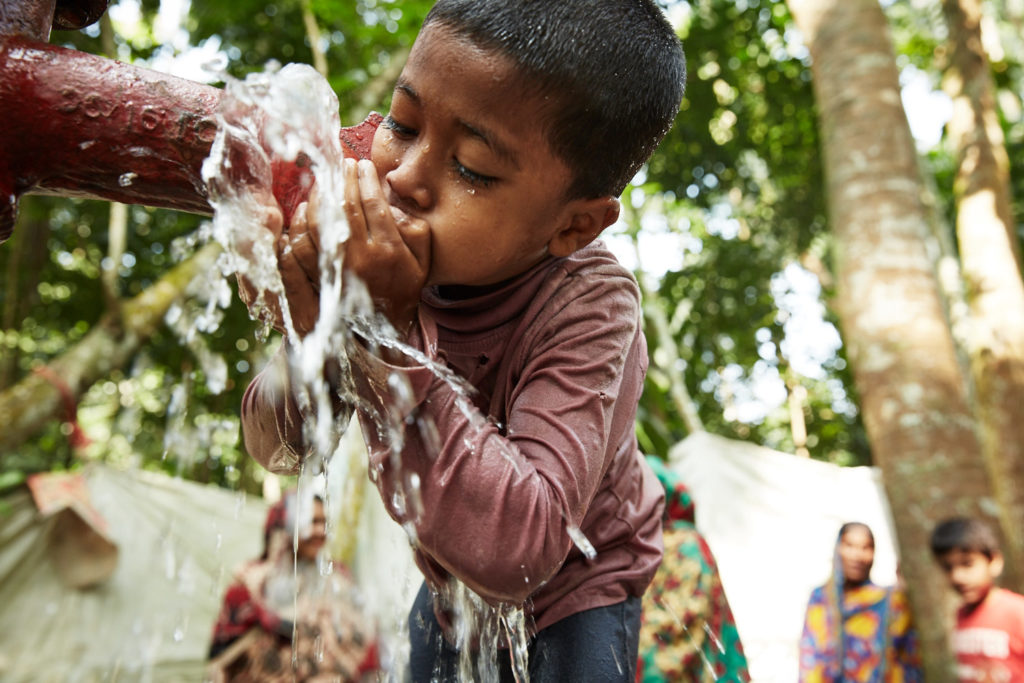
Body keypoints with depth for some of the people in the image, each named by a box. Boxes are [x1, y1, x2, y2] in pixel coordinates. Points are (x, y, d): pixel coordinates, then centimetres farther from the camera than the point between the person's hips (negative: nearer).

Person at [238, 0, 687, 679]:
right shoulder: (388, 253, -21)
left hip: (572, 596, -4)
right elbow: (277, 445, -15)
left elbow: (515, 553, -45)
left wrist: (382, 339, -46)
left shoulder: (590, 305, -34)